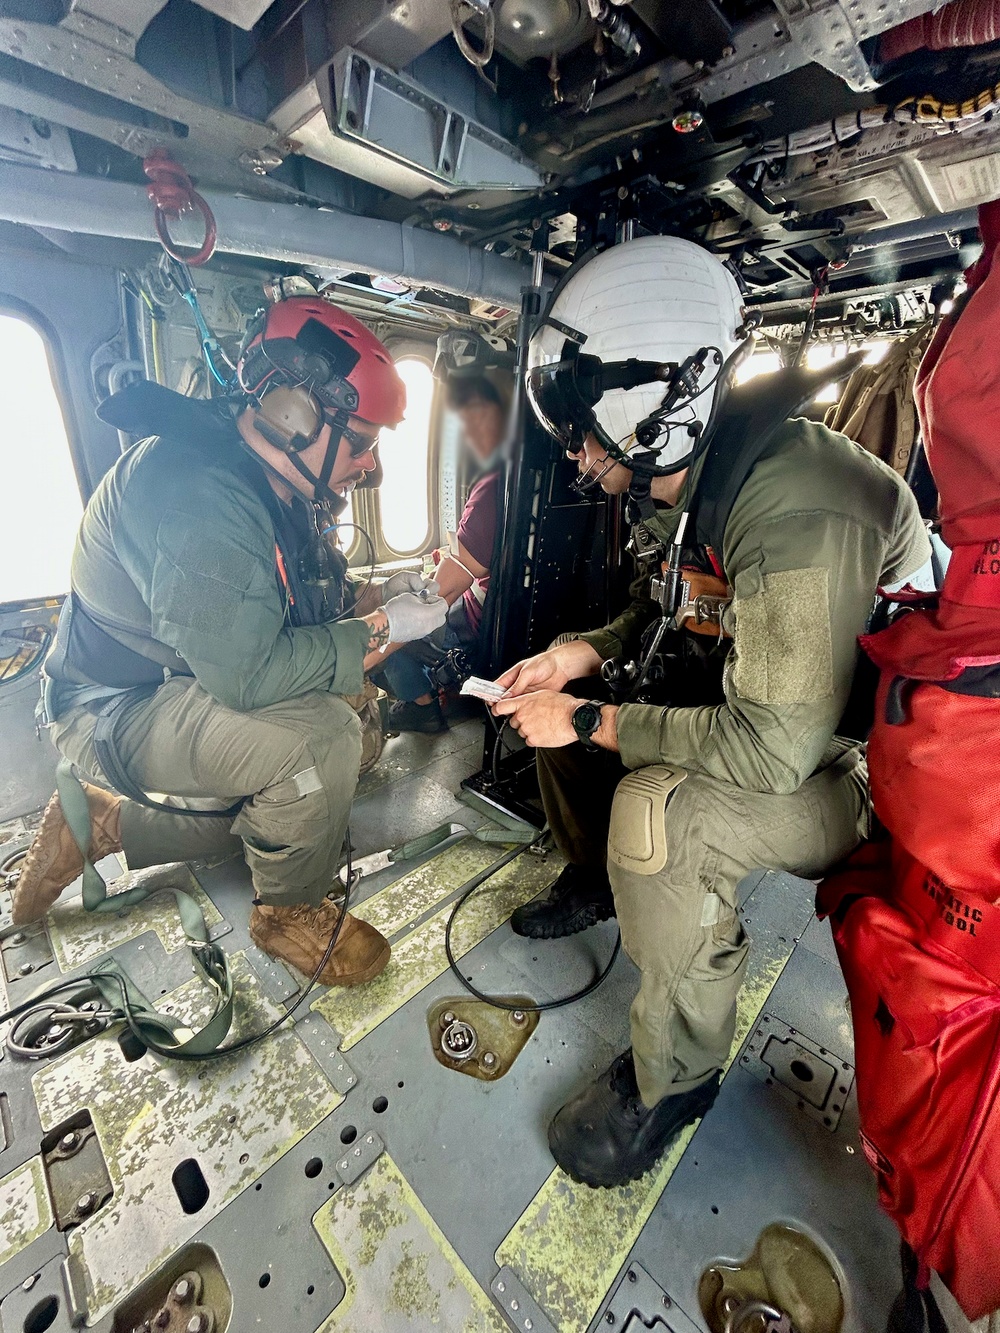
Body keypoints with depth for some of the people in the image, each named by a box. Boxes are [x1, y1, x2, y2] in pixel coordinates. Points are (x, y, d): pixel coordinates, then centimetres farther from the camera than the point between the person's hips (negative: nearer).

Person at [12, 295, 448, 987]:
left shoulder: (267, 484, 2)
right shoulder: (202, 491, -29)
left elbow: (295, 608, 10)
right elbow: (246, 671, -35)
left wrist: (375, 598, -5)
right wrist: (380, 628, -25)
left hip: (182, 689, 9)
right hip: (112, 713, -9)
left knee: (277, 800, 20)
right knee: (323, 733, -29)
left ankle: (102, 825, 25)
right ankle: (291, 911, -2)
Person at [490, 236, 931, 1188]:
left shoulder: (797, 515, -32)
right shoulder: (675, 487, -2)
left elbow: (771, 748, -33)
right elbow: (662, 608, 12)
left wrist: (592, 721, -24)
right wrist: (583, 653, -6)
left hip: (851, 767, -8)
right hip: (756, 715, 8)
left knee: (657, 814, -35)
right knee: (558, 709, 7)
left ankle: (675, 1076, -4)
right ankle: (594, 880, 29)